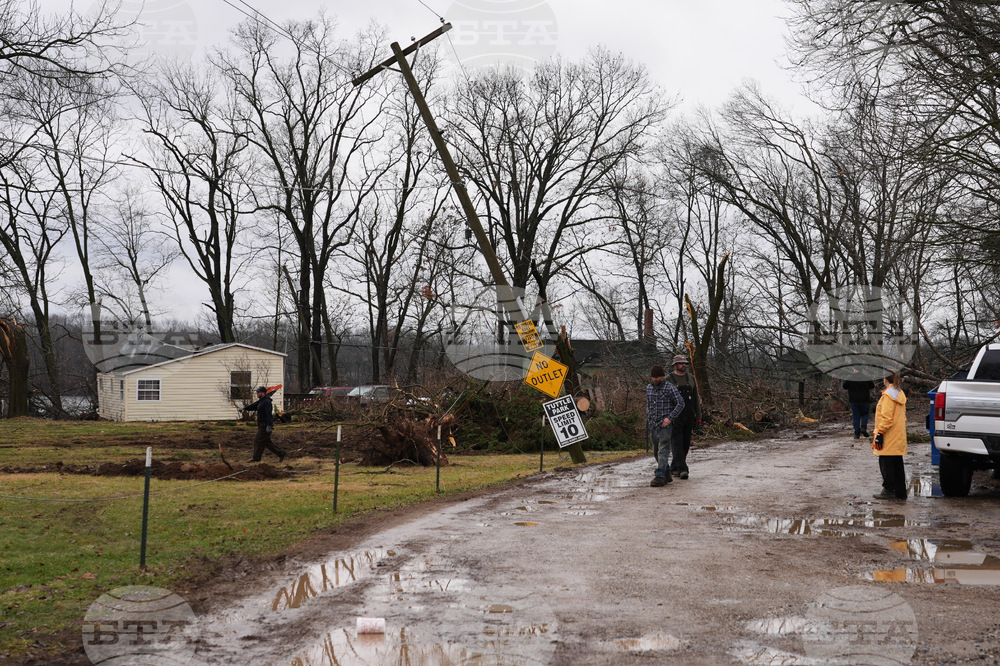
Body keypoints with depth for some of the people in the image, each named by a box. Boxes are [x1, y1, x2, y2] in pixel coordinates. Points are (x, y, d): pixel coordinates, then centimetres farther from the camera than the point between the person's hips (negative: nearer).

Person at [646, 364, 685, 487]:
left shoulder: (670, 388, -8)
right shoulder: (649, 387, 12)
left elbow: (680, 403, -10)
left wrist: (670, 418, -17)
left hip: (665, 424, -7)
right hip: (653, 425, 7)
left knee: (663, 451, -10)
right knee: (656, 452, 11)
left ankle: (660, 477, -12)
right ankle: (667, 474, 22)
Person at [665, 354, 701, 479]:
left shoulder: (690, 379, 11)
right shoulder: (668, 380, -3)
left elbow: (696, 398, 14)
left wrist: (698, 416, 9)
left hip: (689, 416, 5)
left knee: (686, 443, 8)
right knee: (677, 443, -11)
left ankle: (674, 468, 20)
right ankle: (682, 469, -15)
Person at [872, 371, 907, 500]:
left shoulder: (888, 395, -14)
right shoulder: (900, 394, 15)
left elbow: (886, 417, -19)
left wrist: (880, 433, -17)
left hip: (889, 439, -9)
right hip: (899, 436, 9)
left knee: (886, 464, -3)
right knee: (897, 464, 12)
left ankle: (888, 490, -2)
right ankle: (900, 491, 15)